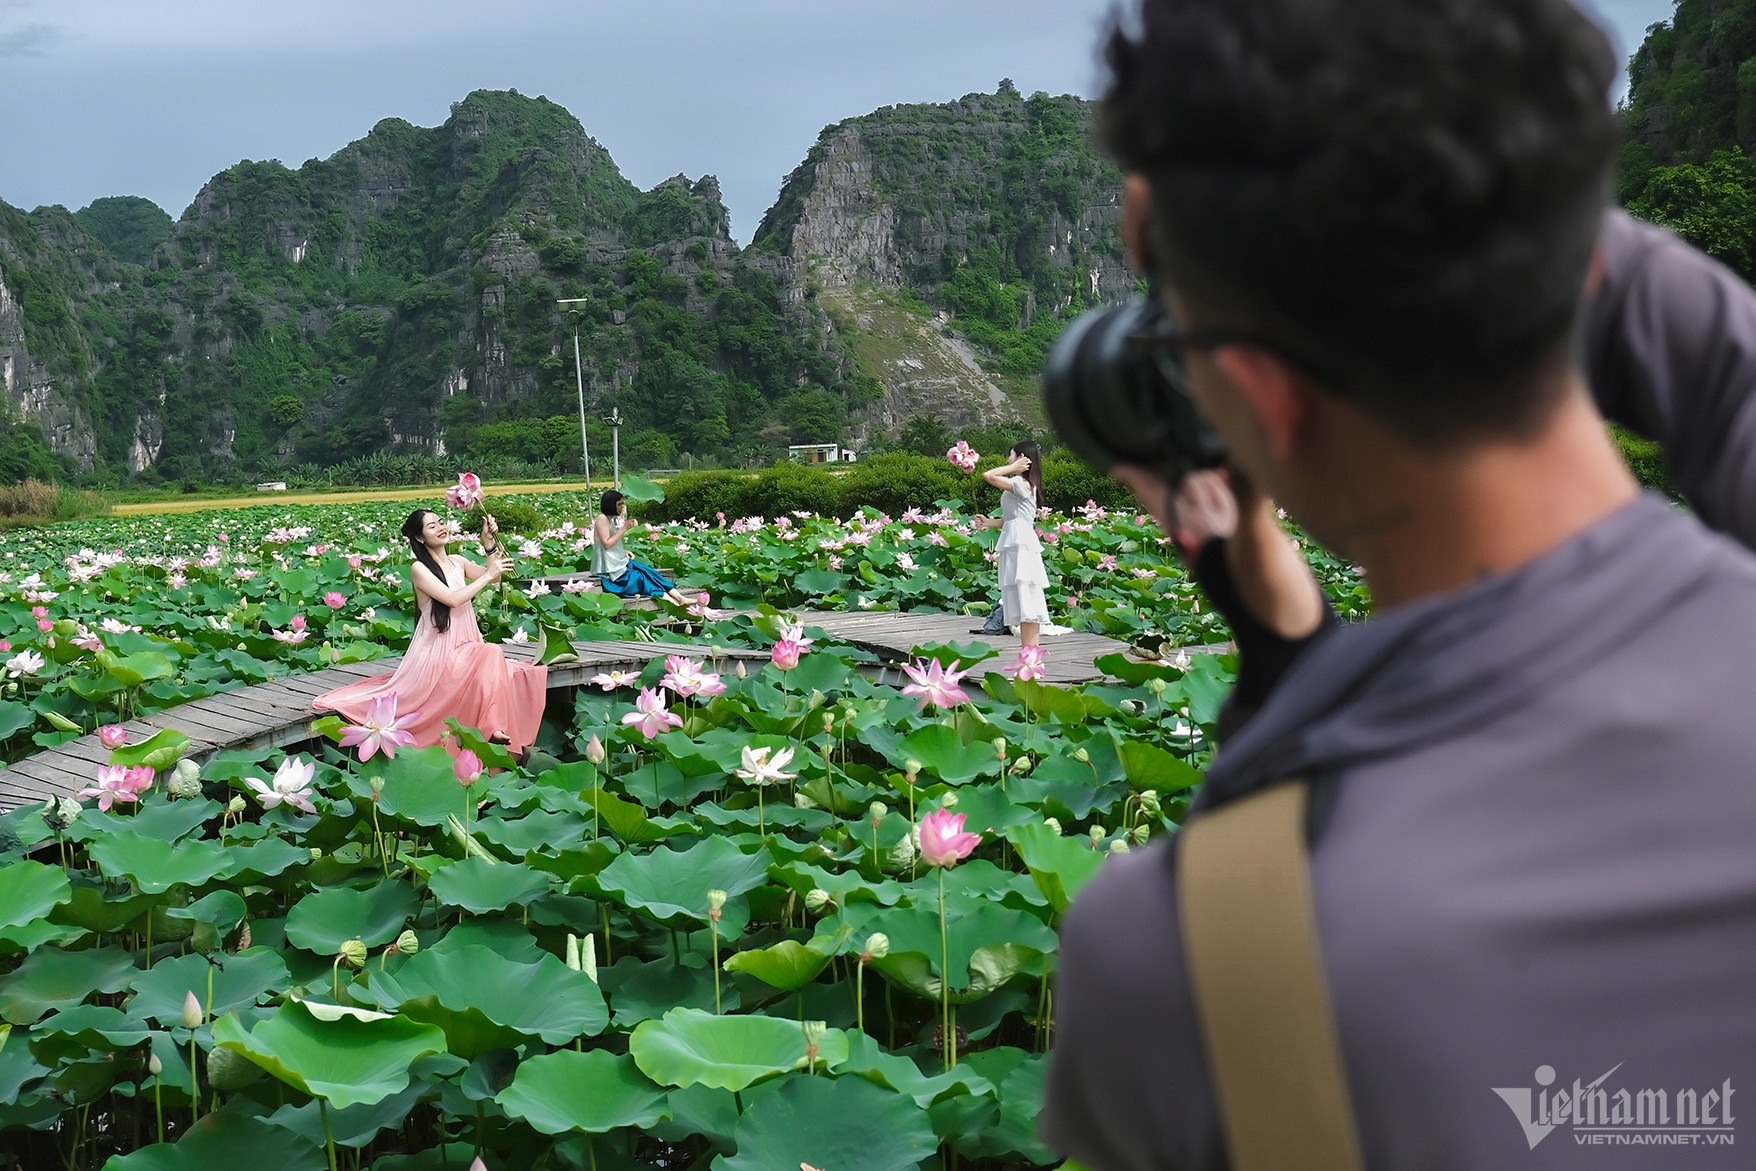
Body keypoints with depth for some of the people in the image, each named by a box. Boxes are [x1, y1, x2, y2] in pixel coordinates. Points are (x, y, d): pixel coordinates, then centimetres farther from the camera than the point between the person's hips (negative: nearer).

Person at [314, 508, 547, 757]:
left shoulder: (457, 562, 12)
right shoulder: (420, 569, -6)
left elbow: (493, 577, 4)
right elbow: (452, 599, -17)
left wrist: (490, 544, -7)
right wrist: (488, 575, -13)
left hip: (466, 648, 6)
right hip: (437, 651, -6)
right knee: (490, 656, -31)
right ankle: (488, 728, -26)